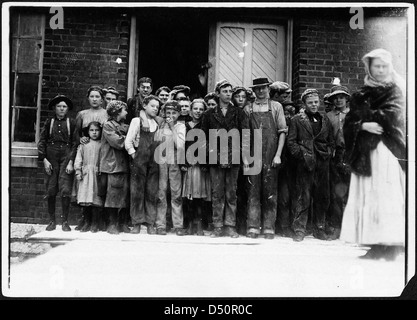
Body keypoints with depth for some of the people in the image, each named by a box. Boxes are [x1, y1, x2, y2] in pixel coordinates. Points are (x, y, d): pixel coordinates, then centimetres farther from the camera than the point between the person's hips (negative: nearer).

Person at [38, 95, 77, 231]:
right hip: (51, 159, 2)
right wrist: (44, 159, -2)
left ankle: (65, 221, 1)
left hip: (66, 158, -1)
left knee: (65, 191, -8)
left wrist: (71, 162, -7)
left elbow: (75, 143, 1)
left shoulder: (71, 122, 5)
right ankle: (52, 221, 14)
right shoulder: (49, 122, 9)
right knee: (51, 191, 3)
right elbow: (41, 141, 8)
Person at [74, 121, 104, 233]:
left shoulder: (102, 145, 5)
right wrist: (78, 171, 2)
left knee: (96, 199, -3)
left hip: (98, 173, -2)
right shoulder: (83, 145, 11)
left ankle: (95, 223, 7)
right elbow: (78, 158, 10)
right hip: (86, 174, 2)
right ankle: (87, 222, 15)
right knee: (85, 199, 1)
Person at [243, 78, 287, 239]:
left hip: (271, 157, -1)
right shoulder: (248, 109, 11)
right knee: (253, 191, 1)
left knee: (270, 192, 1)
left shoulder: (276, 107, 7)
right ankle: (253, 227, 6)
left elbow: (282, 131, 3)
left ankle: (269, 227, 8)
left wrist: (278, 155, -5)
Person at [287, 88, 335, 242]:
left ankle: (319, 229, 18)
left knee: (322, 197, 7)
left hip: (322, 164, 4)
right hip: (304, 164, -4)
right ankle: (299, 230, 4)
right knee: (302, 197, -3)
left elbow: (331, 141, 19)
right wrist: (302, 154, -9)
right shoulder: (296, 120, 4)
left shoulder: (325, 120, 16)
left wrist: (328, 153, 4)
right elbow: (291, 142, 0)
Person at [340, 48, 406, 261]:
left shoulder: (395, 91, 6)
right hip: (366, 152, 4)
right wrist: (364, 125, -13)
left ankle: (391, 245, -7)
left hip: (388, 150, -3)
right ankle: (373, 244, 4)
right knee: (368, 196, 0)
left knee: (387, 195, -9)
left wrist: (364, 112, -3)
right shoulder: (361, 95, 15)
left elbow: (390, 117, -9)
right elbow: (349, 123, 6)